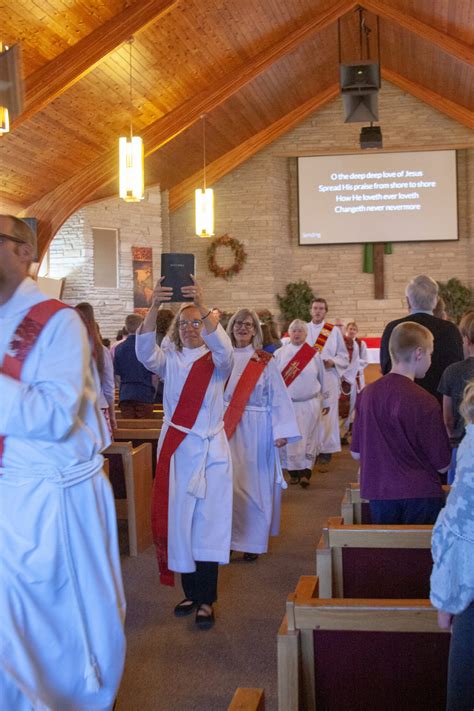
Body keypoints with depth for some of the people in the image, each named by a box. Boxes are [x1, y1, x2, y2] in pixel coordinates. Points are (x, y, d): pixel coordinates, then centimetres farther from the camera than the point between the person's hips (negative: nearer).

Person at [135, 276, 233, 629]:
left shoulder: (216, 361, 2)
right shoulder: (170, 359, 6)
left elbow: (224, 349, -22)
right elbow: (145, 351, -15)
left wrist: (203, 307, -35)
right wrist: (154, 307, -30)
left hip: (211, 448, -2)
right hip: (176, 448, 2)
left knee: (208, 521, -3)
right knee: (179, 518, 4)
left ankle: (206, 599, 3)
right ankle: (191, 592, 17)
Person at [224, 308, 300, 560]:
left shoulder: (265, 362, 2)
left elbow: (278, 397, -4)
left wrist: (281, 431, -14)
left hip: (256, 432, -1)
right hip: (227, 430, 1)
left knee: (254, 484, 1)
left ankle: (252, 541, 12)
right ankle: (227, 536, 14)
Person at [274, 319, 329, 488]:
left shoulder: (314, 354, 4)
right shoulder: (280, 354, 3)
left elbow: (322, 379, 9)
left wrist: (325, 402, 11)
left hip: (310, 404, 0)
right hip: (287, 404, 0)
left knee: (308, 439, -2)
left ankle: (306, 473, -2)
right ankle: (293, 472, 12)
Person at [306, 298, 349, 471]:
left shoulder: (334, 331, 7)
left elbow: (344, 355, 8)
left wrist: (332, 361, -10)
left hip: (328, 377, -1)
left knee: (327, 416, -5)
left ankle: (325, 455, 0)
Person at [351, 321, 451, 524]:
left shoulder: (367, 393, -3)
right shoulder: (425, 402, -17)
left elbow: (356, 453, 6)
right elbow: (442, 465, -10)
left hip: (378, 493, 4)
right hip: (420, 495, -4)